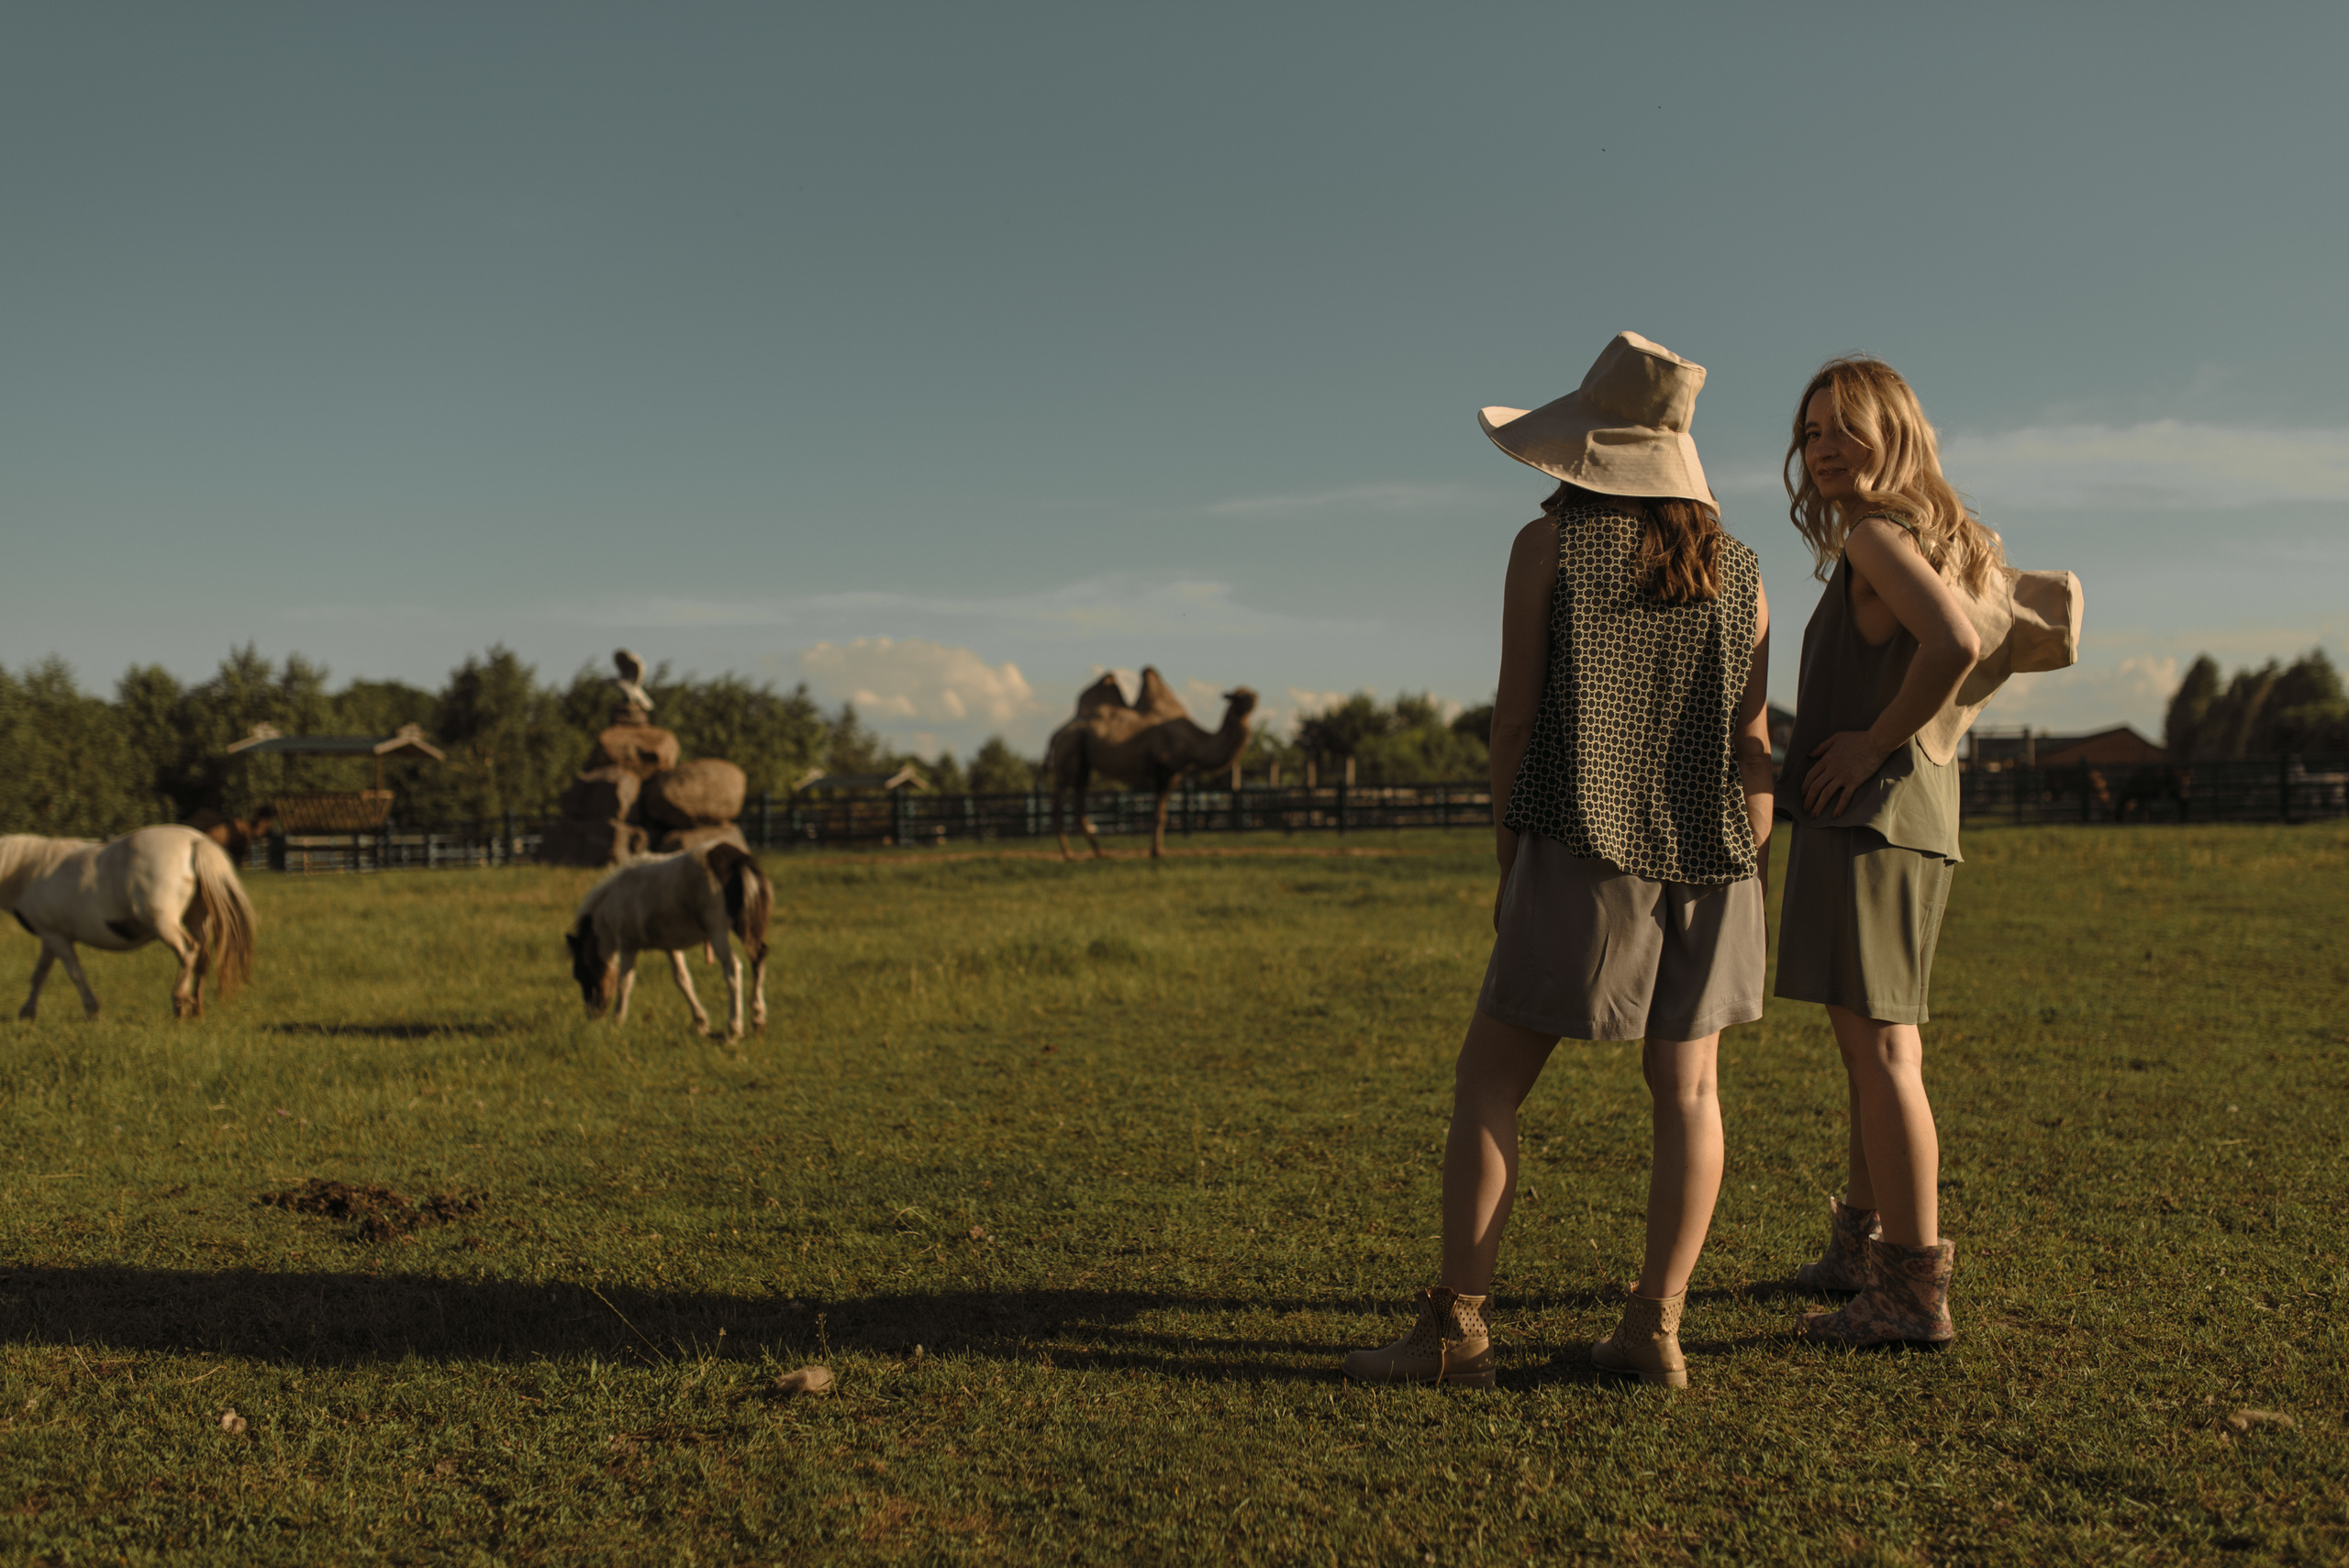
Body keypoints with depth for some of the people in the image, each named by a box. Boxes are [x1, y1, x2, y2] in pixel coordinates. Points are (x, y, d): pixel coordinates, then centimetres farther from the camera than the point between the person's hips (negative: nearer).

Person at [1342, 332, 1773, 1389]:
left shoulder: (1549, 546, -3)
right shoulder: (1736, 567, 8)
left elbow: (1515, 714, -4)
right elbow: (1752, 740, 8)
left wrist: (1507, 863, 3)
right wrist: (1743, 867, 15)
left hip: (1584, 848, -4)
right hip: (1708, 857, 5)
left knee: (1490, 1076, 3)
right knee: (1686, 1085, 8)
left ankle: (1459, 1323, 2)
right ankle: (1655, 1328, 8)